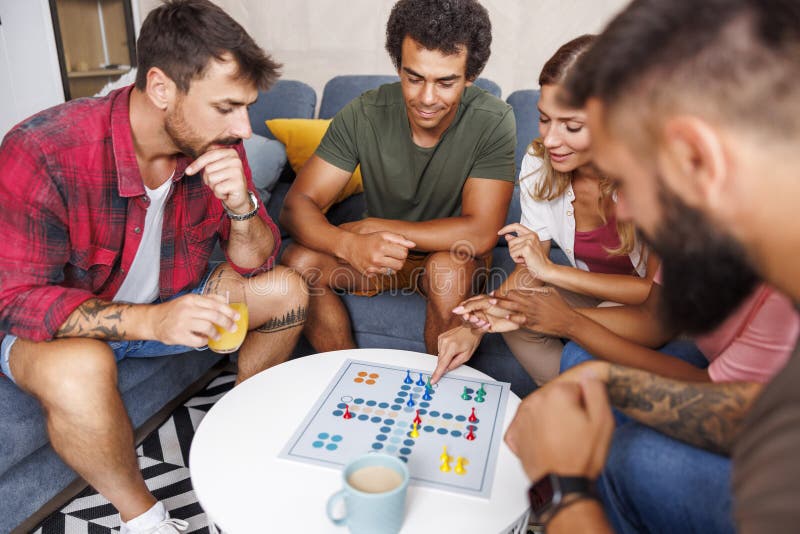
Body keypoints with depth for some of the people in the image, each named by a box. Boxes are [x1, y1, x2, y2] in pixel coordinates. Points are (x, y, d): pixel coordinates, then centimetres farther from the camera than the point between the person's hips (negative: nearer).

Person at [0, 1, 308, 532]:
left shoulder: (216, 144, -12)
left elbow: (257, 262, -7)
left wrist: (241, 206, -29)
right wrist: (150, 320, -41)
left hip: (168, 303, 5)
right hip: (55, 323, -4)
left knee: (286, 290, -7)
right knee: (79, 369, -38)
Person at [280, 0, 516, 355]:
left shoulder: (493, 122, -21)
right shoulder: (363, 115, -16)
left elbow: (480, 233, -28)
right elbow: (297, 203, -18)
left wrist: (372, 226, -24)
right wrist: (348, 244, -41)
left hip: (452, 254, -2)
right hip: (381, 255, 3)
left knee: (450, 270, -35)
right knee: (298, 262, -21)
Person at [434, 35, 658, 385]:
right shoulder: (538, 163, -15)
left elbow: (660, 291, -24)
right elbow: (531, 269, -7)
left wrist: (550, 271, -28)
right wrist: (476, 326, -22)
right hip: (595, 293, 4)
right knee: (516, 317, -19)